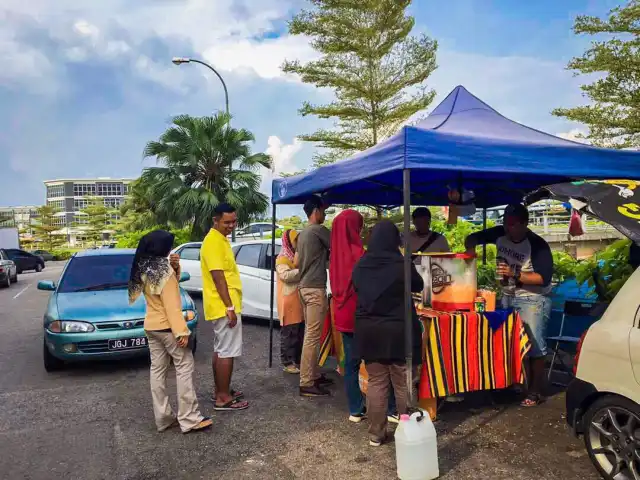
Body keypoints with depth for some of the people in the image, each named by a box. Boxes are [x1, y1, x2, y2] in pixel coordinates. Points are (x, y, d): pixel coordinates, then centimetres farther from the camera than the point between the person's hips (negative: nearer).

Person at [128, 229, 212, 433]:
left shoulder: (144, 269, 7)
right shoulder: (163, 270, -19)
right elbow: (172, 305, -22)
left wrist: (174, 267, -1)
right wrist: (181, 331, -20)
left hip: (150, 326, 9)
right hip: (166, 327, -9)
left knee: (158, 370, 10)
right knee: (184, 367, -4)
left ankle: (163, 418, 15)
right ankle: (190, 419, -5)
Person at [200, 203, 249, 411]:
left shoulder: (220, 239, 15)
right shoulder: (214, 241, -17)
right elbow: (218, 276, -22)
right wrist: (230, 307, -23)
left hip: (222, 306, 10)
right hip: (224, 306, -10)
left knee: (220, 350, 15)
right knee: (228, 352, -4)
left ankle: (220, 391, 25)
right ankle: (223, 398, 3)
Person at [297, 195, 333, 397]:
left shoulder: (302, 234, 16)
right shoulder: (319, 230, -11)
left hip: (305, 287, 10)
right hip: (315, 289, -10)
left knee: (310, 333, 14)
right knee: (313, 336, -8)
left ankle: (314, 375, 22)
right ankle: (306, 383, -5)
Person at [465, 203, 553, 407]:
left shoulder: (537, 245, -18)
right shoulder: (500, 234, -3)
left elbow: (544, 278, -21)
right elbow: (472, 238, 9)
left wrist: (515, 274, -28)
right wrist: (470, 248, -13)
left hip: (533, 299, -6)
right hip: (507, 297, 6)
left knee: (533, 345, -6)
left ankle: (536, 391, 5)